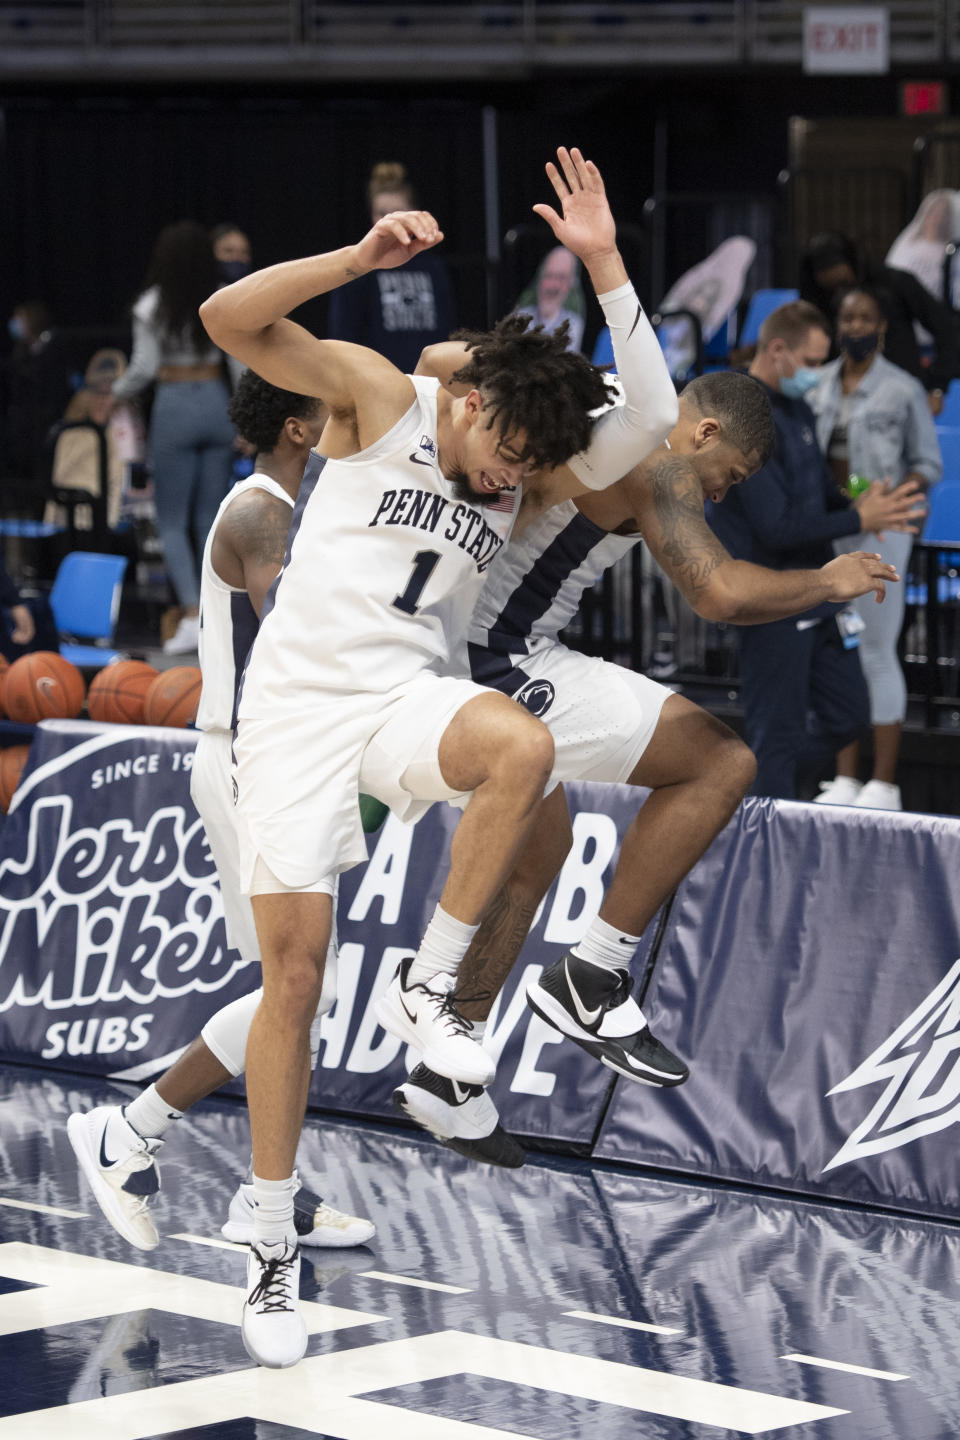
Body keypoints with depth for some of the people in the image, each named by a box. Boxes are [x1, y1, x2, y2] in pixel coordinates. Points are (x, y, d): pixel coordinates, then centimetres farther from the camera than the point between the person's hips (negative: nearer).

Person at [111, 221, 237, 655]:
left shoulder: (153, 306, -8)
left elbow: (144, 368, -5)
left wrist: (116, 392, 15)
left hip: (175, 407, -3)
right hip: (217, 404, 3)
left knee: (172, 521, 2)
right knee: (211, 519, 10)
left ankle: (192, 615, -13)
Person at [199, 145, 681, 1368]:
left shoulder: (528, 470, 6)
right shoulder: (379, 398, -5)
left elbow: (647, 418, -9)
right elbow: (229, 318, -15)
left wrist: (603, 264, -15)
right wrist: (363, 257, -27)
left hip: (406, 699, 3)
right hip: (299, 700, -3)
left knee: (523, 747, -33)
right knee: (292, 970, -5)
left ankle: (425, 985, -16)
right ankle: (273, 1242, 5)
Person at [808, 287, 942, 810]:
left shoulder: (903, 390, -3)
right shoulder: (819, 385, 10)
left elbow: (929, 464, -1)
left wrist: (895, 495, -19)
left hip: (879, 534, -5)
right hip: (826, 532, 5)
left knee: (877, 653, -5)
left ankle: (884, 783, -1)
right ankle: (844, 779, 12)